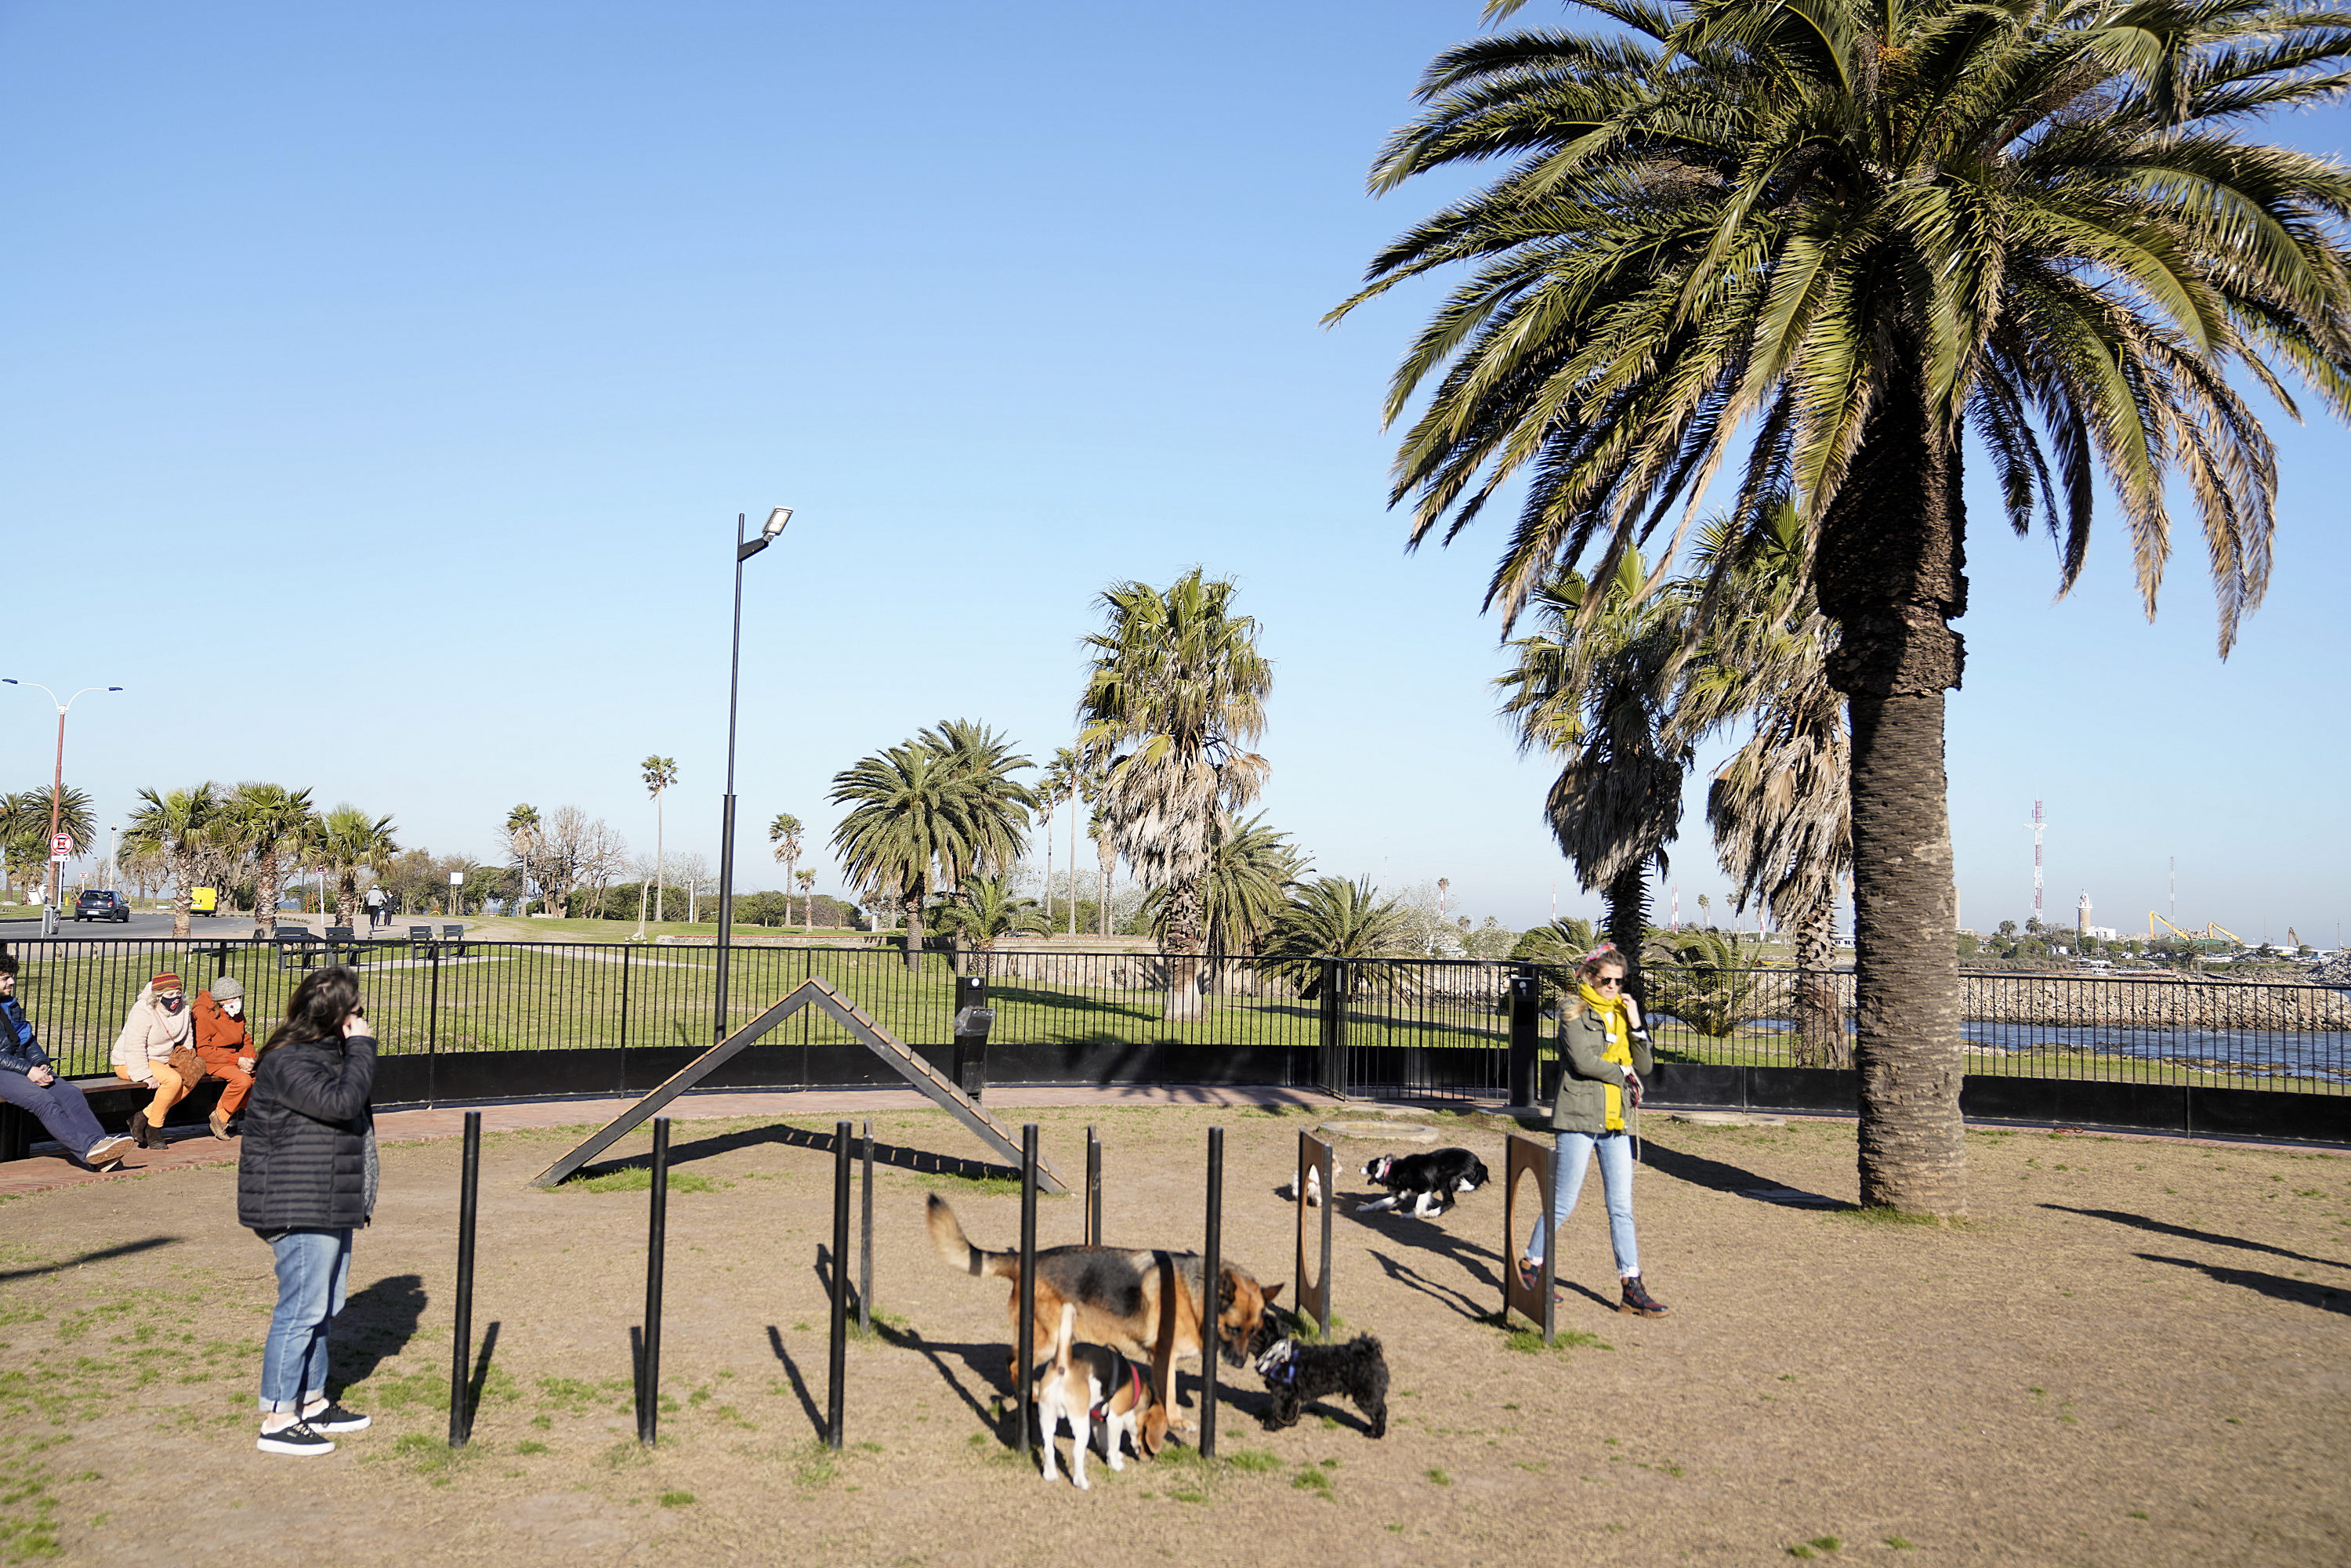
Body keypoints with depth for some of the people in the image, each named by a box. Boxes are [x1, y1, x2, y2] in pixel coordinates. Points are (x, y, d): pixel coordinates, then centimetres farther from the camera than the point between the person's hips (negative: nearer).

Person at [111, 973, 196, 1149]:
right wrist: (146, 1077, -28)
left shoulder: (183, 1009, 3)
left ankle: (144, 1117, -14)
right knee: (173, 1080, -31)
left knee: (192, 1077, -18)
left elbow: (186, 1040, 15)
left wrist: (185, 1060, -2)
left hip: (162, 1061, 8)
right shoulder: (143, 1011, -19)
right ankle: (153, 1130, -16)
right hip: (129, 1064, -8)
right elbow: (134, 1047, -24)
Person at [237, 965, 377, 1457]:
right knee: (301, 1310, -6)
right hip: (300, 1210, -11)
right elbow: (342, 1102, -28)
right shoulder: (287, 1062, -18)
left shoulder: (327, 1053, 14)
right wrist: (362, 1047, -20)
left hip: (329, 1206, 11)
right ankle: (277, 1421, 3)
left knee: (322, 1307, 17)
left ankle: (312, 1402, 29)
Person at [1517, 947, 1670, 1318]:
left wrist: (1636, 1025, -3)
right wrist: (1622, 1072, -3)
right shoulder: (1575, 1013, -2)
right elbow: (1583, 1060, -15)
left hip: (1616, 1121, 6)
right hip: (1578, 1119, -6)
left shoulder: (1622, 1014, 16)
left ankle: (1632, 1287, 6)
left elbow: (1644, 1067, 9)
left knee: (1622, 1207, 4)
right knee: (1563, 1203, -1)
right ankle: (1531, 1264, 16)